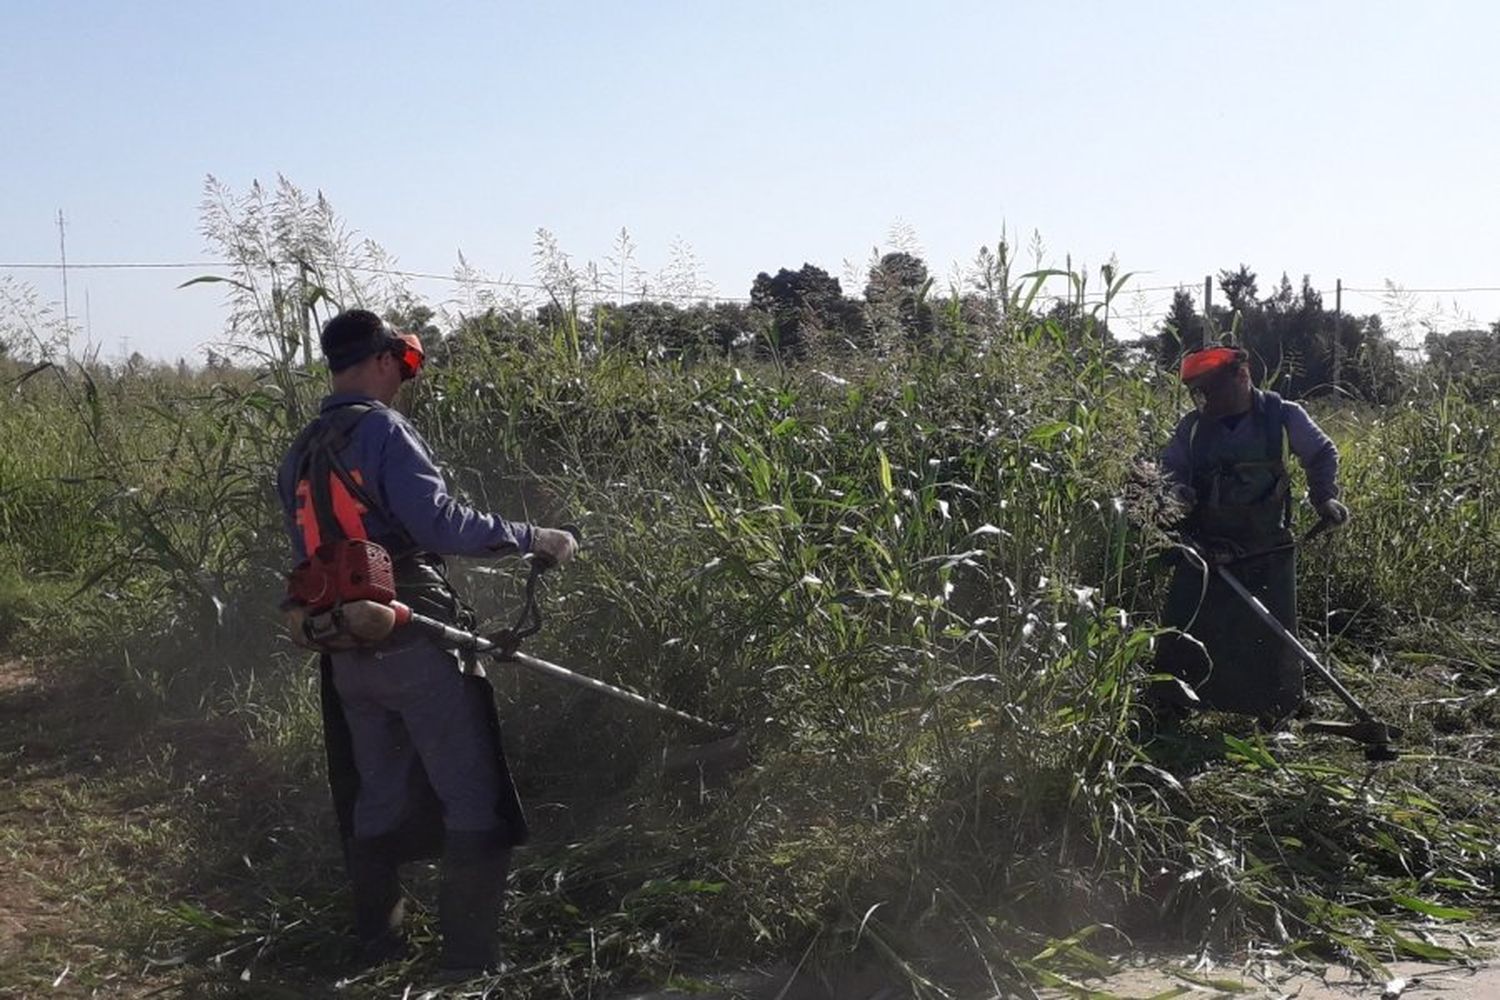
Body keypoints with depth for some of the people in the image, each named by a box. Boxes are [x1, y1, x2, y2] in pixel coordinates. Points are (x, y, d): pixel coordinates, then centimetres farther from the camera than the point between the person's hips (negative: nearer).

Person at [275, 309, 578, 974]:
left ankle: (377, 950, 24)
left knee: (375, 800, 17)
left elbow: (309, 557, 17)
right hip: (417, 643, -8)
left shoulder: (298, 456, 15)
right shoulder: (380, 429, -9)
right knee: (474, 801, -2)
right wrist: (530, 539, -13)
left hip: (348, 656, 8)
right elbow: (438, 520, -19)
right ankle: (471, 960, -2)